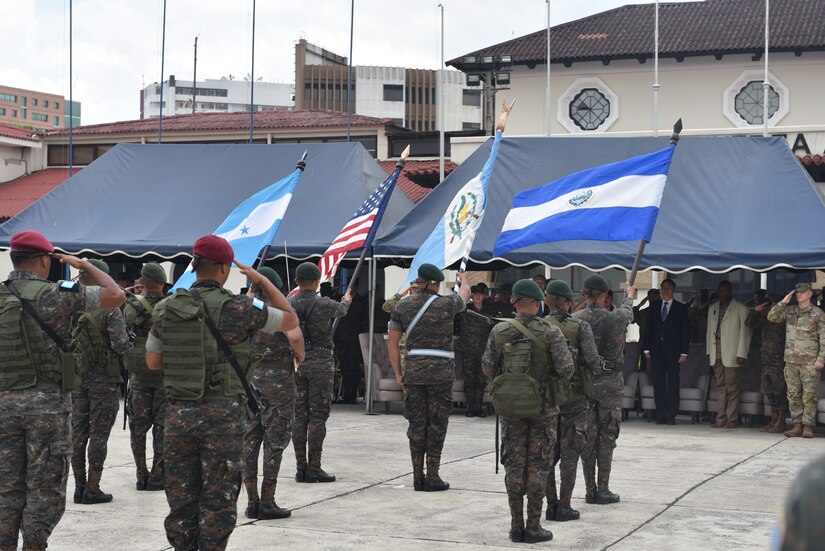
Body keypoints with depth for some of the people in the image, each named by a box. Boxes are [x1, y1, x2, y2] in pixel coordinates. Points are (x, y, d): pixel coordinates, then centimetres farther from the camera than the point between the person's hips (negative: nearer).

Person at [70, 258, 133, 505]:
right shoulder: (109, 309, -14)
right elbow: (120, 344, -21)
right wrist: (129, 343, 0)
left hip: (76, 378, 5)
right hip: (104, 379, -5)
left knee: (78, 432, 10)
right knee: (98, 434, 0)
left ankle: (79, 487, 13)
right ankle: (92, 490, 1)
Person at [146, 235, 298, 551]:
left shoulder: (165, 309, 2)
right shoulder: (237, 309, -9)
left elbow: (153, 361, 11)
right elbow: (291, 320, 5)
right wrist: (262, 280, 11)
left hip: (179, 414, 4)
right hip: (222, 414, -3)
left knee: (181, 497, 11)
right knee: (218, 500, 3)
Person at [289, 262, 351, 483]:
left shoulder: (287, 304, 0)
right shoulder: (325, 304, -7)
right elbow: (342, 310, 17)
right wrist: (347, 298, 40)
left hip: (295, 363, 4)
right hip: (320, 363, -4)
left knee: (299, 416, 8)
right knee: (318, 417, -1)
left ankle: (301, 467, 9)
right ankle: (314, 468, -3)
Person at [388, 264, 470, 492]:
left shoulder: (402, 306, 5)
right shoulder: (446, 304, -3)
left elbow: (392, 341, 5)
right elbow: (465, 293, 19)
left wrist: (398, 373, 10)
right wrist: (463, 279, 42)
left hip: (414, 370, 3)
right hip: (441, 371, -3)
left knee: (416, 423, 8)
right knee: (437, 424, 2)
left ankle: (418, 477, 11)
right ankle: (432, 477, 3)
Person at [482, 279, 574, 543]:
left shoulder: (499, 331, -4)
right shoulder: (550, 331, -11)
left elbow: (489, 369, 1)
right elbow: (565, 368, -17)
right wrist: (561, 376, 5)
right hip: (543, 407, -2)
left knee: (514, 465, 8)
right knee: (538, 466, 3)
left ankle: (516, 525, 9)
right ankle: (533, 527, 4)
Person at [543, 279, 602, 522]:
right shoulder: (580, 327, -7)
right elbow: (593, 360, -16)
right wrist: (594, 371, 4)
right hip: (574, 395, -2)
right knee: (569, 452, 4)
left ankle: (551, 505, 10)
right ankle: (564, 507, 2)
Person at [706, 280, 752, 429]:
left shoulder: (740, 309, 0)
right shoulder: (713, 308, 18)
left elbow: (745, 332, -3)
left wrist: (742, 354, -10)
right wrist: (709, 352, 13)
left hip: (731, 353, -5)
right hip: (716, 351, 5)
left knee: (731, 387, -4)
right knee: (720, 387, 5)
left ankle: (731, 419, -1)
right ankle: (721, 418, 7)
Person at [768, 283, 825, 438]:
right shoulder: (789, 311, 12)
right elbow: (772, 317, 4)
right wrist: (784, 301, -1)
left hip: (810, 362, -4)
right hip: (791, 360, 4)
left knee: (809, 396, -4)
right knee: (793, 395, 4)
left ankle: (808, 427, 0)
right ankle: (797, 425, 10)